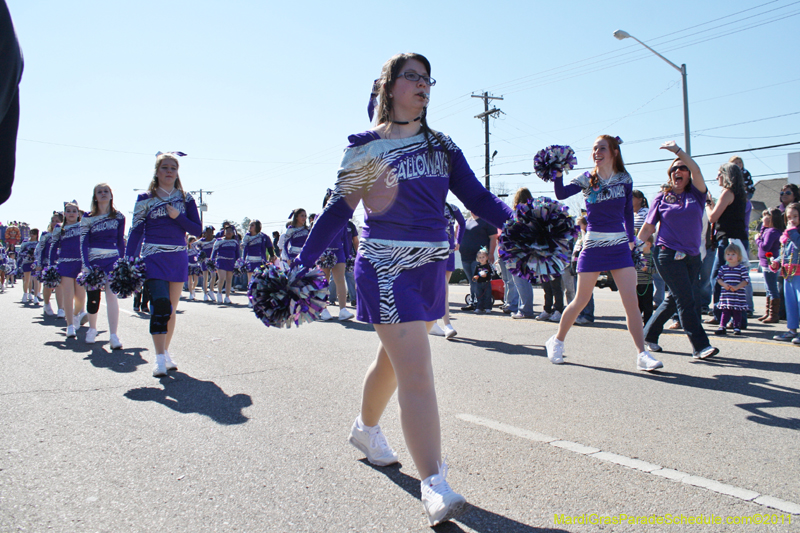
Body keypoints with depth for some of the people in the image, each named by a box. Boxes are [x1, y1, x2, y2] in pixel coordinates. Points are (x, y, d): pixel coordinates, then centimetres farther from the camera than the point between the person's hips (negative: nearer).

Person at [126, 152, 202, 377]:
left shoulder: (185, 199, 9)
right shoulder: (145, 198, 4)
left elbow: (197, 230, 4)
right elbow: (135, 231, 1)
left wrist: (178, 217, -12)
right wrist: (128, 261, -8)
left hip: (179, 259, 3)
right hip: (154, 257, -3)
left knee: (172, 309, 8)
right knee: (160, 304, -18)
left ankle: (165, 353, 21)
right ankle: (159, 358, -13)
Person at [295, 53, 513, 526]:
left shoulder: (441, 146, 10)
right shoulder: (365, 146, -2)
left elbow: (476, 196, 2)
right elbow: (338, 211, -1)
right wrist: (302, 264, -5)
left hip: (433, 265, 6)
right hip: (387, 267, -5)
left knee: (396, 357, 19)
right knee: (417, 370, -14)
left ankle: (366, 428, 45)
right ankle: (435, 485, -7)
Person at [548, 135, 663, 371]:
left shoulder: (624, 179, 5)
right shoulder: (587, 179, -1)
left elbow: (628, 211, 15)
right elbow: (561, 194, -16)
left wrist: (631, 238, 14)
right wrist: (558, 173, -29)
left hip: (620, 246, 2)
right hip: (593, 246, -2)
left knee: (631, 301, -6)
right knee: (581, 301, 4)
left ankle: (642, 354, 1)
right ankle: (557, 341, 23)